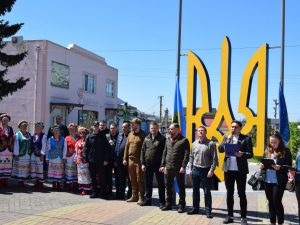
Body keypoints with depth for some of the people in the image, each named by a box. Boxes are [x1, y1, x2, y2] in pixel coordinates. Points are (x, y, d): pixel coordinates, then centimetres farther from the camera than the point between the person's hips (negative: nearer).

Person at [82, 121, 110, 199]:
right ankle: (94, 192, 21)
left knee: (102, 177, 0)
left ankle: (104, 193, 8)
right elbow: (86, 149, 5)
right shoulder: (89, 136, 5)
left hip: (100, 161, -2)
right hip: (91, 161, 2)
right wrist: (86, 160, 0)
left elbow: (106, 148, 0)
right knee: (93, 177, 9)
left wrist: (105, 159, -7)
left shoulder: (102, 136, 2)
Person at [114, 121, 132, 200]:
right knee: (121, 178, 13)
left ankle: (130, 195, 11)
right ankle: (121, 194, 20)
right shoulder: (120, 136, 14)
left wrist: (127, 159, -13)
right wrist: (116, 160, 9)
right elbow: (117, 148, 15)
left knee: (129, 179, 3)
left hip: (128, 160, -6)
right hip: (120, 161, 6)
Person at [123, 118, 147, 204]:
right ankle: (134, 196, 21)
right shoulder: (130, 135, 14)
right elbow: (127, 147, 16)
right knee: (132, 180, 12)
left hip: (139, 161, -6)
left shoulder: (143, 135, -6)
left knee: (140, 180, -1)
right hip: (130, 160, 7)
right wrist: (125, 158, 10)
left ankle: (141, 197, 7)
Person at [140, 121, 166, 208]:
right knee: (148, 183, 12)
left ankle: (162, 202, 10)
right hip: (148, 164, 5)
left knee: (160, 184, 3)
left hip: (158, 165, -5)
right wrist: (142, 163, 3)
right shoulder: (147, 138, 10)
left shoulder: (162, 139, -5)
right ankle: (148, 200, 23)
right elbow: (143, 151, 10)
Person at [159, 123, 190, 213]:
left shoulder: (184, 140, -4)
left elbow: (186, 154, -9)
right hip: (168, 168, 6)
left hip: (179, 168, -5)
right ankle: (168, 204, 24)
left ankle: (181, 206, 13)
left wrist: (183, 166, -16)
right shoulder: (168, 140, 13)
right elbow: (164, 153, 16)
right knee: (168, 187, 13)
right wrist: (162, 165, 8)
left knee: (181, 187, 4)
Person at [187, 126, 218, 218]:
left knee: (207, 192, 1)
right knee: (195, 191, 12)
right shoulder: (194, 144, 9)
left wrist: (211, 171, -13)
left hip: (206, 171, -5)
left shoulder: (211, 144, -6)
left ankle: (208, 211, 10)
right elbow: (191, 157, 14)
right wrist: (190, 169, 7)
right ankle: (195, 209, 25)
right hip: (195, 170, 5)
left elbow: (214, 158, -8)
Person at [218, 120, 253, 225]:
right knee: (229, 193, 11)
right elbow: (220, 150, 1)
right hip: (228, 169, 4)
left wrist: (242, 154, -24)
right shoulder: (226, 137, 10)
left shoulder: (246, 138, -1)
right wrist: (227, 140, -11)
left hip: (240, 170, -3)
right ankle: (230, 216, 21)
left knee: (242, 194, 3)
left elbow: (250, 154, -5)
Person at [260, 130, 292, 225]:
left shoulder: (285, 152, -7)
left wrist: (279, 168, -26)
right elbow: (263, 162, 14)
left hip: (279, 181, -5)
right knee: (271, 202, 13)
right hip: (267, 181, 5)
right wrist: (262, 166, -7)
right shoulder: (267, 150, 8)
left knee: (277, 202, -2)